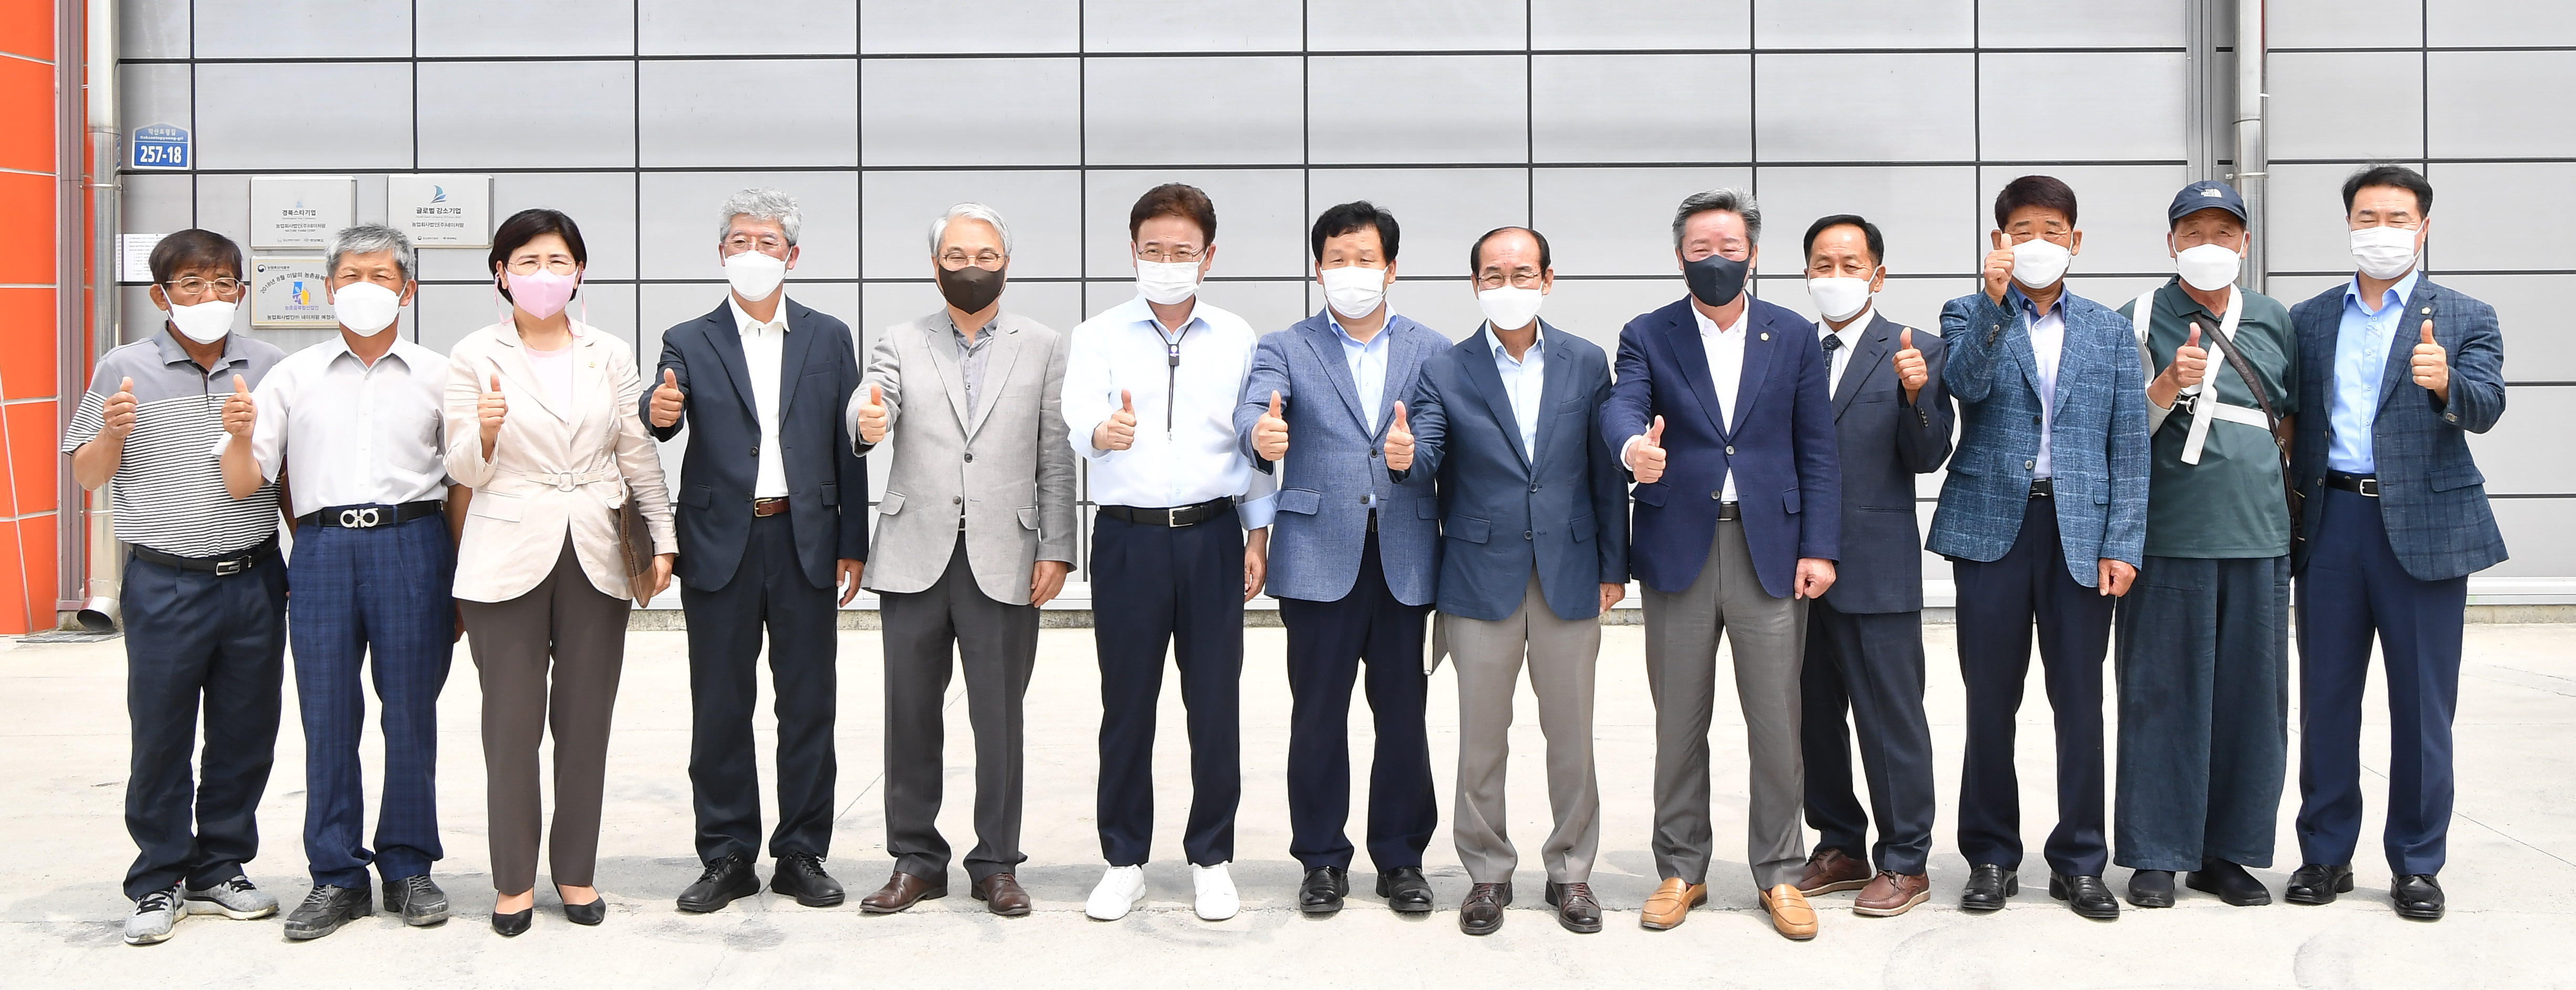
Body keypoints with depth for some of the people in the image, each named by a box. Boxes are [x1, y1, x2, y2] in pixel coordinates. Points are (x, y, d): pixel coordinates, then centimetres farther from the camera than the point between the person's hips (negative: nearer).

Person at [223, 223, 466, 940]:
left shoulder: (436, 376, 9)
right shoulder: (293, 378, 12)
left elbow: (460, 483, 9)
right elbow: (243, 485, 9)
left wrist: (462, 582, 4)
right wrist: (239, 435, -13)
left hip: (412, 541, -1)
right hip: (322, 545, 1)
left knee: (411, 711, 1)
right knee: (328, 715, 2)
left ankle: (408, 867, 14)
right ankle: (336, 876, 12)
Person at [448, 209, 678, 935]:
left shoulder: (612, 356, 9)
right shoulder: (475, 357, 2)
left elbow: (640, 458, 11)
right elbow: (465, 471, 1)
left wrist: (662, 542, 5)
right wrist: (485, 432, -20)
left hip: (596, 556, 2)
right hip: (509, 556, -2)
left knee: (586, 720, 6)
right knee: (512, 723, 1)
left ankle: (576, 870, 19)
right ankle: (514, 879, 15)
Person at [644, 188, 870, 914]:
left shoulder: (829, 338, 8)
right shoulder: (689, 343, 6)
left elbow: (848, 446, 7)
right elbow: (660, 419, -10)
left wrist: (853, 543, 3)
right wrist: (657, 412, -34)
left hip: (806, 539, 1)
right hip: (720, 544, 0)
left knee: (808, 704, 5)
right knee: (720, 709, 5)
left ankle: (801, 854, 17)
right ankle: (727, 858, 16)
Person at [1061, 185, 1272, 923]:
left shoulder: (1238, 340, 9)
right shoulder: (1099, 336, 4)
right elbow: (1079, 419, -12)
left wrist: (1259, 531, 5)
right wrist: (1103, 431, -35)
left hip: (1212, 535, 1)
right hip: (1128, 536, -1)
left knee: (1216, 702, 3)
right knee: (1127, 703, 5)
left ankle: (1211, 858, 18)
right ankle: (1124, 862, 18)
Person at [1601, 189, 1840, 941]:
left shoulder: (1794, 337, 7)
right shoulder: (1648, 336, 5)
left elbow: (1817, 450, 5)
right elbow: (1622, 404, -15)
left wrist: (1819, 547, -3)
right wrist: (1634, 446, -39)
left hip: (1769, 548, 0)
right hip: (1678, 549, 0)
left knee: (1777, 723, 3)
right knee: (1679, 724, 8)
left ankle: (1780, 872, 18)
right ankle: (1681, 871, 21)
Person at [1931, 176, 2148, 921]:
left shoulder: (2109, 331, 12)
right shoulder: (1970, 316, 8)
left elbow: (2129, 446, 7)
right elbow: (1967, 385, -14)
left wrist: (2122, 544, -1)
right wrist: (1995, 301, -24)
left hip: (2080, 532, 1)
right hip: (1993, 526, -1)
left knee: (2080, 702, 4)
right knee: (1990, 700, 5)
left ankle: (2078, 863, 16)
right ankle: (1992, 858, 17)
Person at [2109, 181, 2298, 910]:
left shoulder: (2274, 321, 13)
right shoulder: (2139, 320, 3)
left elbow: (2293, 415, 22)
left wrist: (2286, 491, 9)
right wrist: (2168, 386, -18)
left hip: (2258, 534, 4)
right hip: (2167, 535, -3)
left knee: (2251, 695, 6)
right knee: (2162, 694, 1)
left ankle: (2227, 851, 18)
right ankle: (2157, 856, 11)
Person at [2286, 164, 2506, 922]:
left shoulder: (2466, 319, 4)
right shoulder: (2308, 319, 11)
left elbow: (2485, 409, -11)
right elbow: (2293, 418, 9)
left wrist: (2445, 382, -32)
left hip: (2423, 525, -2)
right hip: (2331, 521, 2)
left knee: (2422, 704, 2)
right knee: (2326, 696, 7)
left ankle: (2418, 864, 14)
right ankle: (2326, 854, 18)